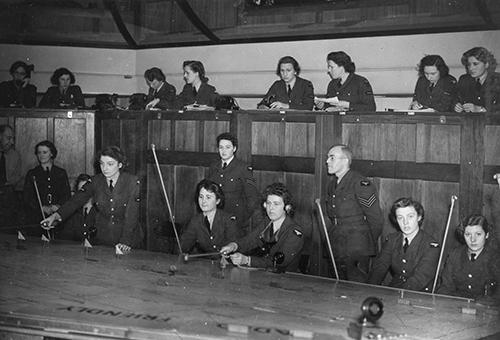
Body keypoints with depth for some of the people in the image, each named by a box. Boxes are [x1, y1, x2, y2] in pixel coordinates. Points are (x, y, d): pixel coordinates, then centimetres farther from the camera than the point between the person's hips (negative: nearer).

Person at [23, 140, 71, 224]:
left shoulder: (61, 173, 14)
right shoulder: (31, 174, 12)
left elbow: (67, 195, 9)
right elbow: (27, 197, 5)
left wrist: (58, 206, -12)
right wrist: (43, 208, -11)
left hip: (58, 216, 0)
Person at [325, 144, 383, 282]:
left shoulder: (361, 185, -15)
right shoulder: (332, 185, 10)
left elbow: (376, 219, -11)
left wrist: (369, 244, 0)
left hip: (358, 252, -8)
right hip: (338, 251, 8)